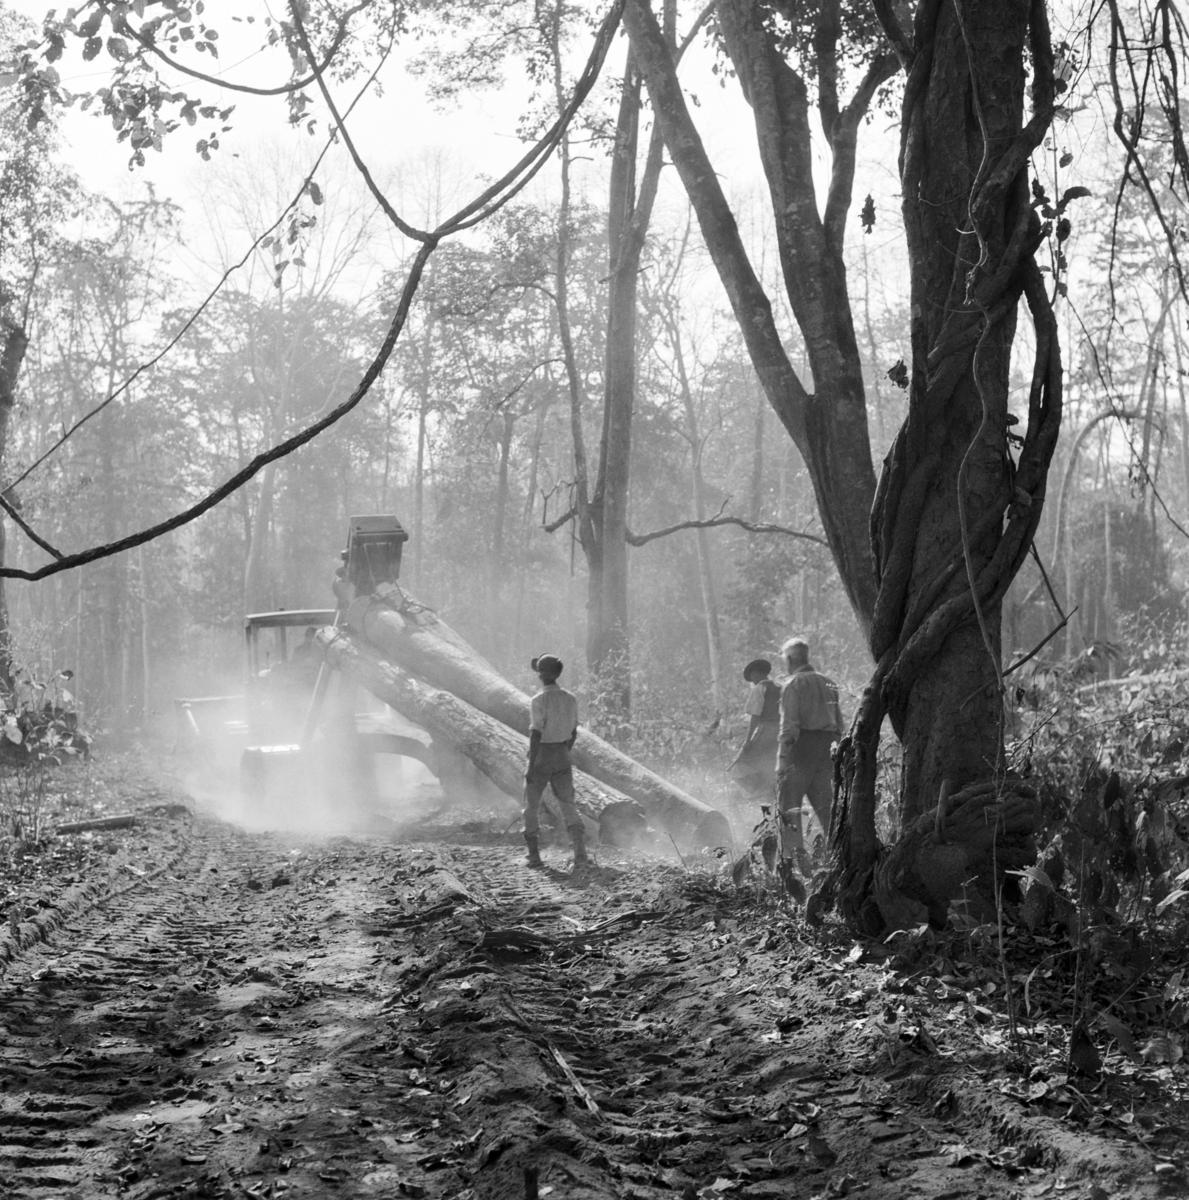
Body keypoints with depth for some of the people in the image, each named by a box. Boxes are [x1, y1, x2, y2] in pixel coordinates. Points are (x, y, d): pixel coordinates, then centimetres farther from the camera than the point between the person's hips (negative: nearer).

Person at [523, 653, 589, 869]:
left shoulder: (539, 700, -17)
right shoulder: (570, 699, 3)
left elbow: (535, 735, -19)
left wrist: (531, 767, -15)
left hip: (540, 758, -5)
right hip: (562, 758, 5)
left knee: (531, 806, 11)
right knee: (567, 805, 8)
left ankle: (534, 856, 12)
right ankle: (580, 855, -4)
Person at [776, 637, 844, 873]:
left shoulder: (793, 685, -7)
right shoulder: (827, 683, 16)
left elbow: (789, 724, -15)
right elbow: (839, 723, 16)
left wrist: (783, 758, -15)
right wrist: (838, 752, 20)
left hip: (801, 747, -7)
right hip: (825, 749, 7)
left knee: (789, 804, -1)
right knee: (825, 803, 11)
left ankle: (795, 855, -9)